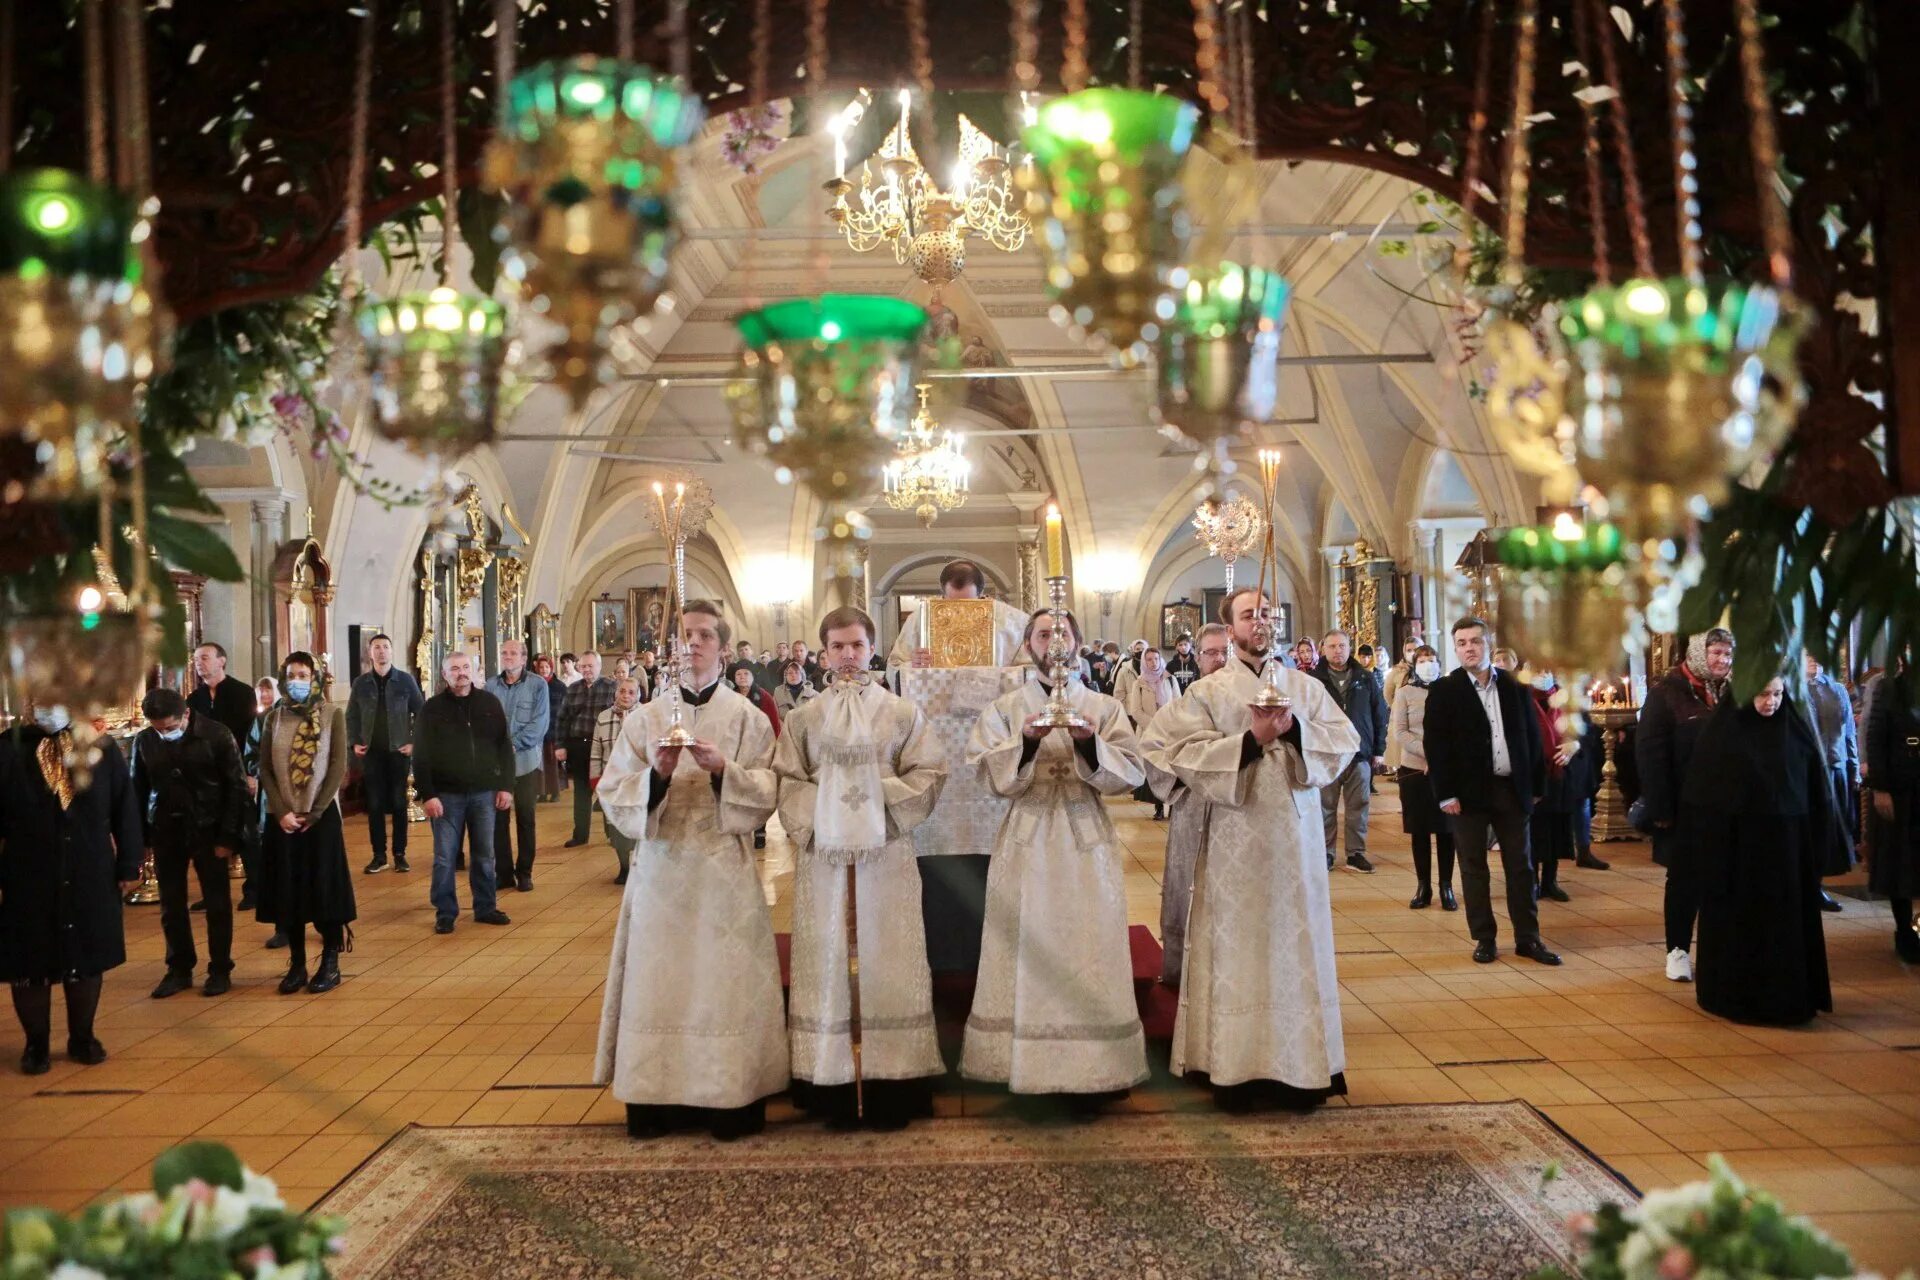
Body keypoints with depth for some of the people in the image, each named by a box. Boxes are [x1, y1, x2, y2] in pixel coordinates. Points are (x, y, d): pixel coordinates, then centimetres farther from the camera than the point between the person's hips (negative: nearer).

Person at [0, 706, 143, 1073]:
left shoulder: (101, 749, 0)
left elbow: (125, 808, 3)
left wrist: (128, 865, 1)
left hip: (90, 880, 1)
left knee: (86, 960, 12)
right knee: (29, 964, 8)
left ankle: (82, 1038, 27)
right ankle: (36, 1043, 25)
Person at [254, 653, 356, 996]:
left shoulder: (333, 715, 0)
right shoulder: (273, 718, 7)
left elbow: (338, 767, -5)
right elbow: (264, 769, 3)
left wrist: (315, 813, -11)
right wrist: (281, 812, -9)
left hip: (321, 814, -3)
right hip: (282, 817, 3)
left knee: (325, 887, 0)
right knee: (287, 889, 5)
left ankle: (330, 964, 9)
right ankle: (297, 964, 15)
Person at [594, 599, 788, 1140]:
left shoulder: (748, 718, 3)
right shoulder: (644, 718, 7)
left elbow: (766, 795, -4)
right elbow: (613, 795, 1)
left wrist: (722, 769, -19)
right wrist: (656, 774, -16)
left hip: (724, 872, -1)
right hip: (660, 869, 2)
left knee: (725, 982, 0)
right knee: (658, 982, 3)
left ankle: (730, 1099, 9)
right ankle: (657, 1097, 13)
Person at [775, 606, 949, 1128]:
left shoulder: (903, 713, 4)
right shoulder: (804, 718, 6)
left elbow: (928, 776, 0)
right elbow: (789, 784, 4)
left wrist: (879, 792, -12)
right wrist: (811, 824, -11)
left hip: (885, 854, 0)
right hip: (823, 853, 1)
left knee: (886, 961, 3)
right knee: (827, 962, 3)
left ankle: (890, 1082, 10)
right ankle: (832, 1083, 10)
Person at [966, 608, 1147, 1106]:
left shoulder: (1104, 707, 8)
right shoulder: (1005, 708, 7)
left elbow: (1131, 773, -2)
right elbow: (992, 775, -4)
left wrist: (1090, 744, -18)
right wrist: (1027, 741, -19)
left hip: (1087, 843, 0)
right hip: (1027, 841, 0)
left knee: (1087, 951, -1)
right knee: (1030, 949, -1)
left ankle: (1094, 1065, 6)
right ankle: (1023, 1060, 9)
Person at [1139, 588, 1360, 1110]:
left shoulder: (1306, 687, 9)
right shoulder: (1207, 691, 0)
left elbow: (1347, 740, 3)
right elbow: (1178, 750, -10)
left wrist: (1295, 728, -13)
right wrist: (1250, 740, -16)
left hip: (1296, 832, 3)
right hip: (1236, 837, -2)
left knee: (1295, 944, 6)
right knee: (1237, 948, 0)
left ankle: (1300, 1066, 14)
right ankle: (1237, 1069, 7)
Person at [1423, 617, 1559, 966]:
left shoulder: (1515, 687, 6)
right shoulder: (1443, 691, -3)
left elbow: (1532, 738, 9)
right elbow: (1436, 746, -7)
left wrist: (1536, 786, 5)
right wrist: (1446, 794, -12)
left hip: (1512, 789, 3)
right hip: (1469, 792, -3)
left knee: (1521, 866, 8)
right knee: (1474, 868, 4)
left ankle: (1528, 937, 16)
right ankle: (1484, 939, 13)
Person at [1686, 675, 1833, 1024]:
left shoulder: (1797, 729, 1)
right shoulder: (1721, 731, -5)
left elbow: (1819, 791, 5)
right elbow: (1699, 793, -5)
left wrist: (1817, 842, 0)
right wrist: (1706, 843, -9)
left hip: (1787, 844, 2)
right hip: (1734, 845, -2)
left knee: (1786, 923, 7)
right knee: (1736, 921, 6)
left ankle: (1786, 997, 19)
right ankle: (1734, 994, 18)